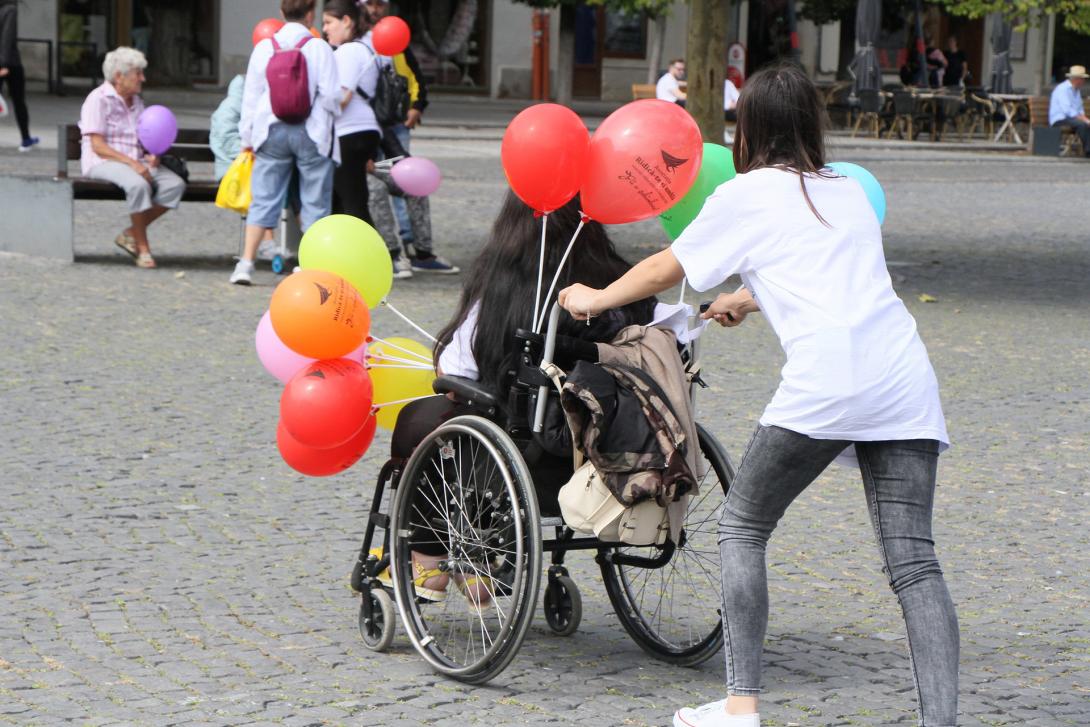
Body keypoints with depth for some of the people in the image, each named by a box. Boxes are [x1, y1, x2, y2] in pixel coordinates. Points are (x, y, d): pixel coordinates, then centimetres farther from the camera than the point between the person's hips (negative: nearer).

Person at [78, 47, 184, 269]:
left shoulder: (136, 101, 19)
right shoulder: (99, 99, -6)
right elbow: (98, 146, -14)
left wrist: (151, 156, -2)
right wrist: (132, 163, -23)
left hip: (136, 161, 8)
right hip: (103, 162, -8)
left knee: (175, 185, -18)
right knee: (138, 185, -38)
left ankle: (131, 234, -11)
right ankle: (143, 248, -24)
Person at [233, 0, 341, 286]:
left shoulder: (264, 47, 2)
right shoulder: (319, 48, -6)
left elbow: (251, 96, 6)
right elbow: (331, 94, -9)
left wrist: (247, 136, 13)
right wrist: (332, 113, 13)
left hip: (272, 131, 3)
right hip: (311, 133, -3)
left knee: (264, 198, 6)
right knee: (315, 202, 6)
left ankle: (246, 262, -1)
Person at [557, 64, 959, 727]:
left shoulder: (746, 195, 11)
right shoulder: (851, 193, 26)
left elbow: (664, 269, 23)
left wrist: (595, 298, 41)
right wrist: (751, 300, 59)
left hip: (824, 384, -4)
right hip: (905, 380, 5)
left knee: (743, 527, 12)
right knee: (912, 559, 0)